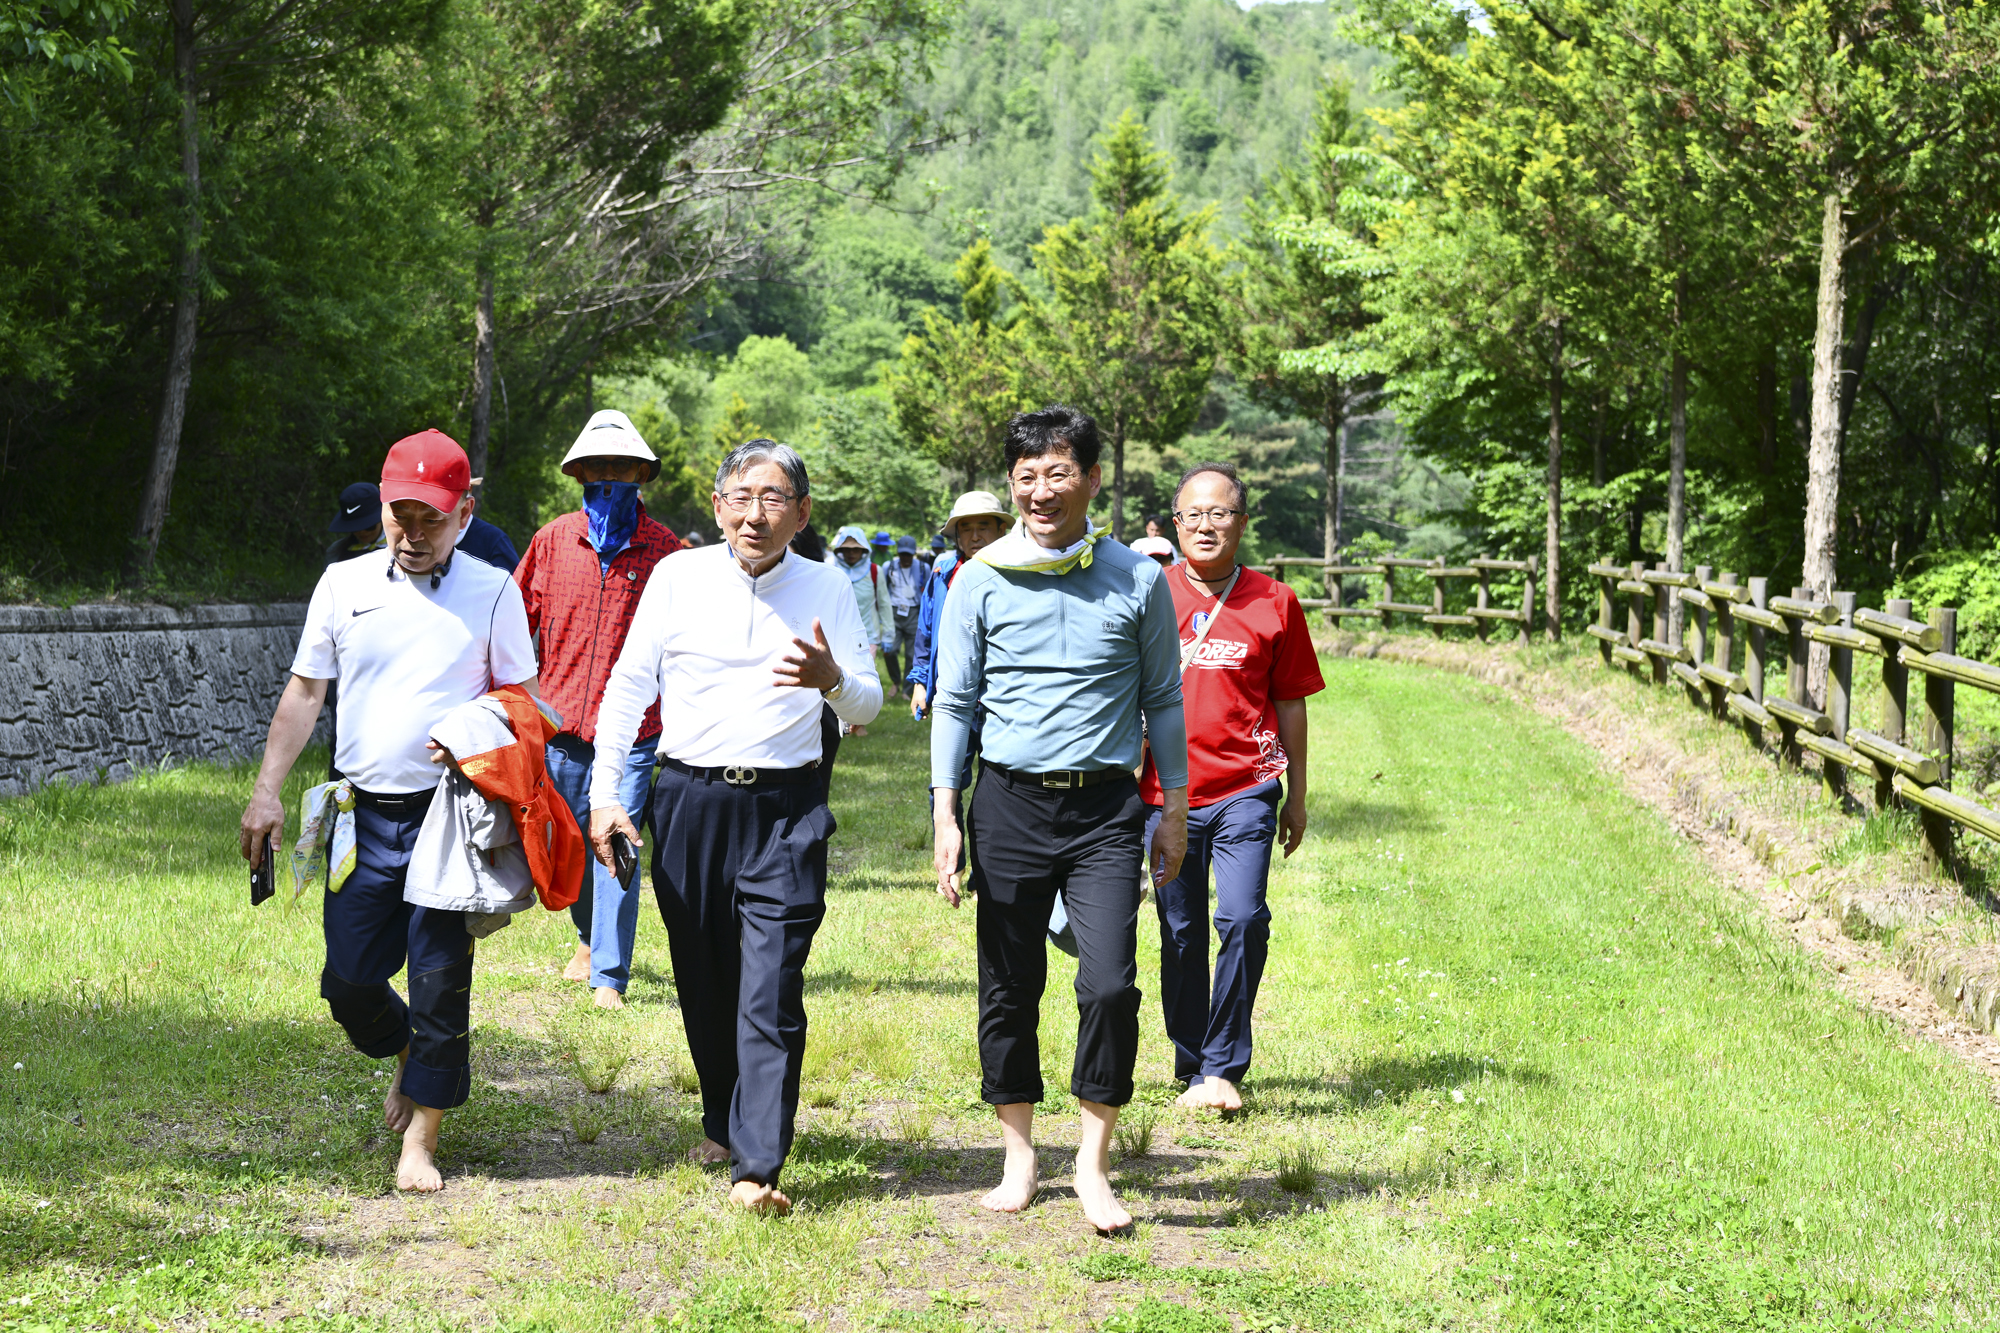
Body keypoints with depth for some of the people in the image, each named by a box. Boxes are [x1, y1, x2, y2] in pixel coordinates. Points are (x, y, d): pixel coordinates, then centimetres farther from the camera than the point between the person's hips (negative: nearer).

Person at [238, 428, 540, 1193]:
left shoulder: (492, 592, 0)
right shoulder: (344, 584, 7)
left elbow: (521, 699, 5)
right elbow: (304, 693, 11)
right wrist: (267, 792, 5)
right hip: (364, 813, 3)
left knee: (441, 981, -2)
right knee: (347, 979, 4)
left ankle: (421, 1139, 12)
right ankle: (406, 1053, 37)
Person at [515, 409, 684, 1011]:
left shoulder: (664, 550, 0)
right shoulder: (552, 540, 6)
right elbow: (517, 621, 11)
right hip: (562, 721, 3)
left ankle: (609, 977, -4)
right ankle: (590, 936, 39)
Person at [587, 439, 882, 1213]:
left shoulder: (828, 590, 3)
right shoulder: (677, 577, 3)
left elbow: (867, 709, 3)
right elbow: (628, 686, 7)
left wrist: (834, 680, -20)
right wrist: (603, 794, 2)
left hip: (785, 808, -2)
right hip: (690, 801, 2)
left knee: (771, 992, -10)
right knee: (703, 983, 12)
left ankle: (758, 1166, -11)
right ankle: (723, 1124, 33)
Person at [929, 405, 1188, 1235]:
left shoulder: (1139, 581, 3)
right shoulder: (980, 583, 2)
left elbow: (1163, 698, 11)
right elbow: (953, 701, 6)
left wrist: (1175, 809, 10)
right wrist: (943, 814, 0)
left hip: (1104, 807, -1)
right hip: (1009, 802, 1)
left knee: (1109, 985, -12)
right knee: (1008, 989, 6)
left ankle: (1093, 1164, 2)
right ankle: (1018, 1158, 21)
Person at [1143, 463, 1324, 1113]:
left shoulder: (1274, 602, 4)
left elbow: (1290, 702, 10)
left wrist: (1297, 794, 11)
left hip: (1245, 788, -1)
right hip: (1167, 790, 1)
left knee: (1243, 919, -16)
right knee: (1181, 933, 7)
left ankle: (1223, 1067, -6)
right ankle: (1191, 1069, 21)